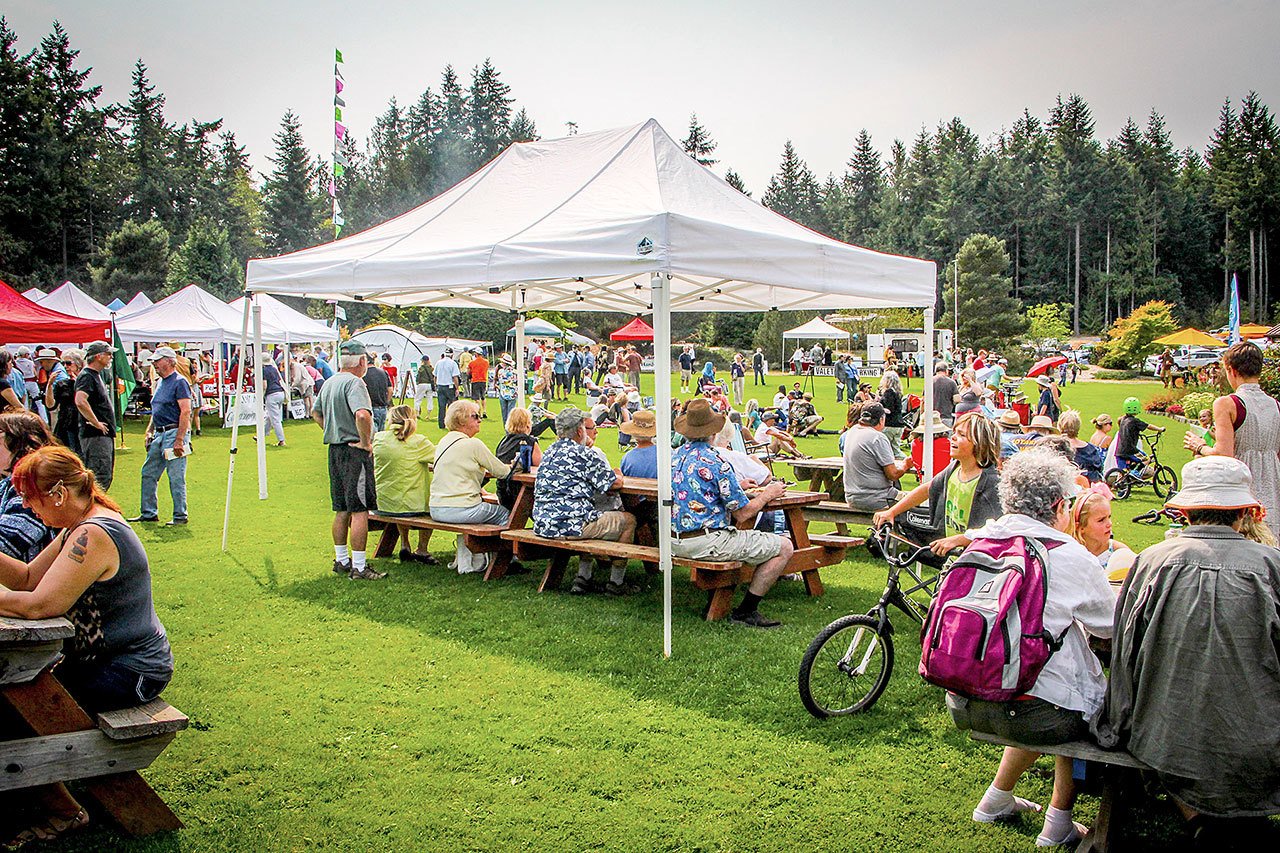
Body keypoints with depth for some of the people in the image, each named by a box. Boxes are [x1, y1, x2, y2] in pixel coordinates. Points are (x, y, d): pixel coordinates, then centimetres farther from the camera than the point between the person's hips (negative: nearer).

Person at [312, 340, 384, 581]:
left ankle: (341, 560, 25)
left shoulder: (329, 382, 13)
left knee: (342, 510, 16)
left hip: (334, 450, 9)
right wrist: (366, 442, -18)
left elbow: (315, 412, 27)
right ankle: (359, 567, -4)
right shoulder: (355, 382, -16)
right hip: (355, 452, -9)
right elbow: (362, 415, -31)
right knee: (359, 511, -6)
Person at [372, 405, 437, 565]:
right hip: (410, 507, -4)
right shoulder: (418, 442, -14)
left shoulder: (378, 438, -3)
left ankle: (404, 546, 35)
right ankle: (422, 550, 31)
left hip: (380, 506, 4)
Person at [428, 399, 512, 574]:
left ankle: (464, 561, 30)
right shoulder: (473, 444, -12)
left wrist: (483, 471, 17)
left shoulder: (444, 441, 12)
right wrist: (510, 466, 15)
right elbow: (502, 471, -6)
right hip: (459, 510, -8)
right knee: (505, 514, 10)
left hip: (436, 510, 8)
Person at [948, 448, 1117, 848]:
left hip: (963, 705, 5)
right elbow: (1112, 626, 4)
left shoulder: (978, 542, 4)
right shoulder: (1071, 556, -11)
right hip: (1031, 714, -5)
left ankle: (997, 798, 39)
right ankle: (1059, 824, 29)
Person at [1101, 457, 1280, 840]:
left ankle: (1198, 816, 16)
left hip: (1163, 745, 1)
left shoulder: (1152, 559, -5)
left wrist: (1124, 720, 15)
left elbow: (1124, 654, 2)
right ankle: (1245, 820, 18)